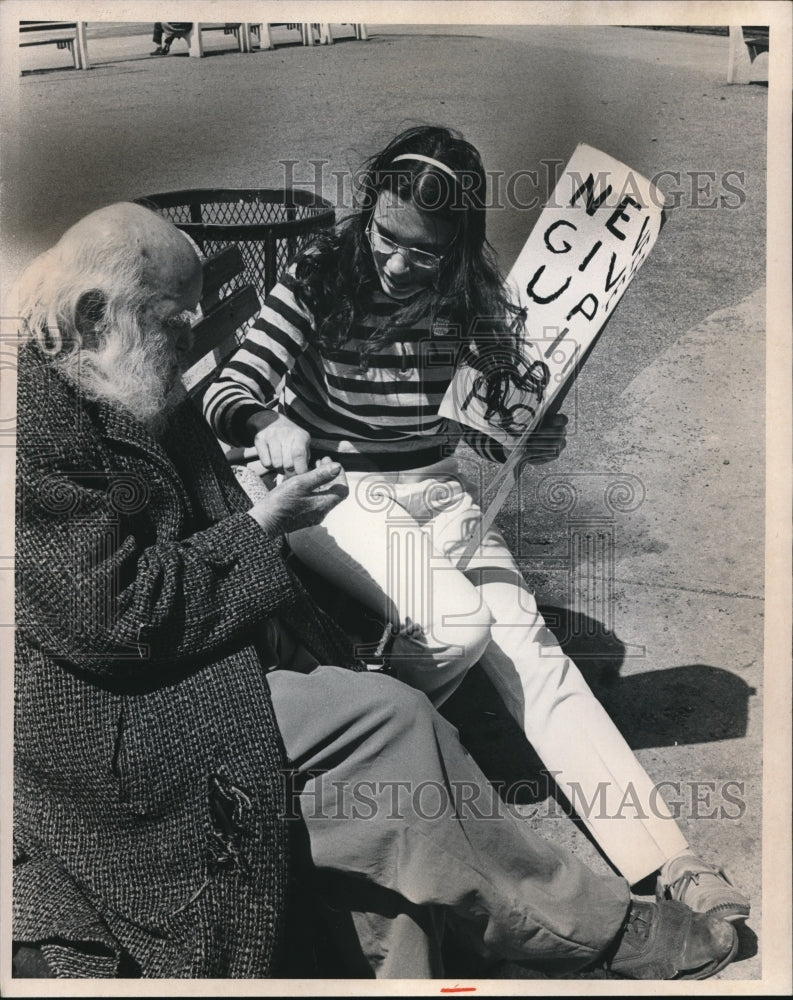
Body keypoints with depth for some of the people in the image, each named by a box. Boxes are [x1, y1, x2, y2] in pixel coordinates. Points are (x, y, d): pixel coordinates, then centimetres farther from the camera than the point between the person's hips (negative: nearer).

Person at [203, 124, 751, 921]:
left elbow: (521, 424, 1)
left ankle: (662, 858, -15)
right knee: (457, 627, -28)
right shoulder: (319, 280, -12)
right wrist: (268, 422, -40)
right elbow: (228, 391, -17)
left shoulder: (471, 302, -4)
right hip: (335, 494, -3)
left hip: (435, 489, 3)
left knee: (522, 633, -16)